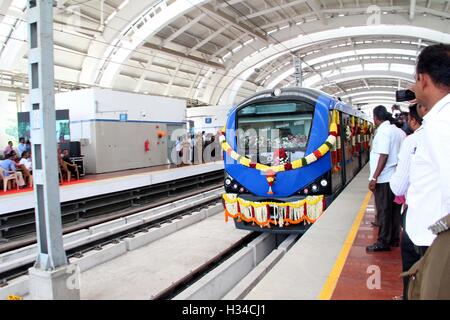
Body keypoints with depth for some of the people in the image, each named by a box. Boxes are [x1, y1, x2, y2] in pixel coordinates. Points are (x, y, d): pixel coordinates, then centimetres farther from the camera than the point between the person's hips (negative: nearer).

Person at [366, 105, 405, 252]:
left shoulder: (383, 131, -14)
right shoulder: (399, 131, 10)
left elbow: (383, 156, -21)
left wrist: (374, 177, -20)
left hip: (384, 179, -8)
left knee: (384, 211, 0)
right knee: (394, 209, 15)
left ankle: (383, 242, 7)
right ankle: (394, 239, 24)